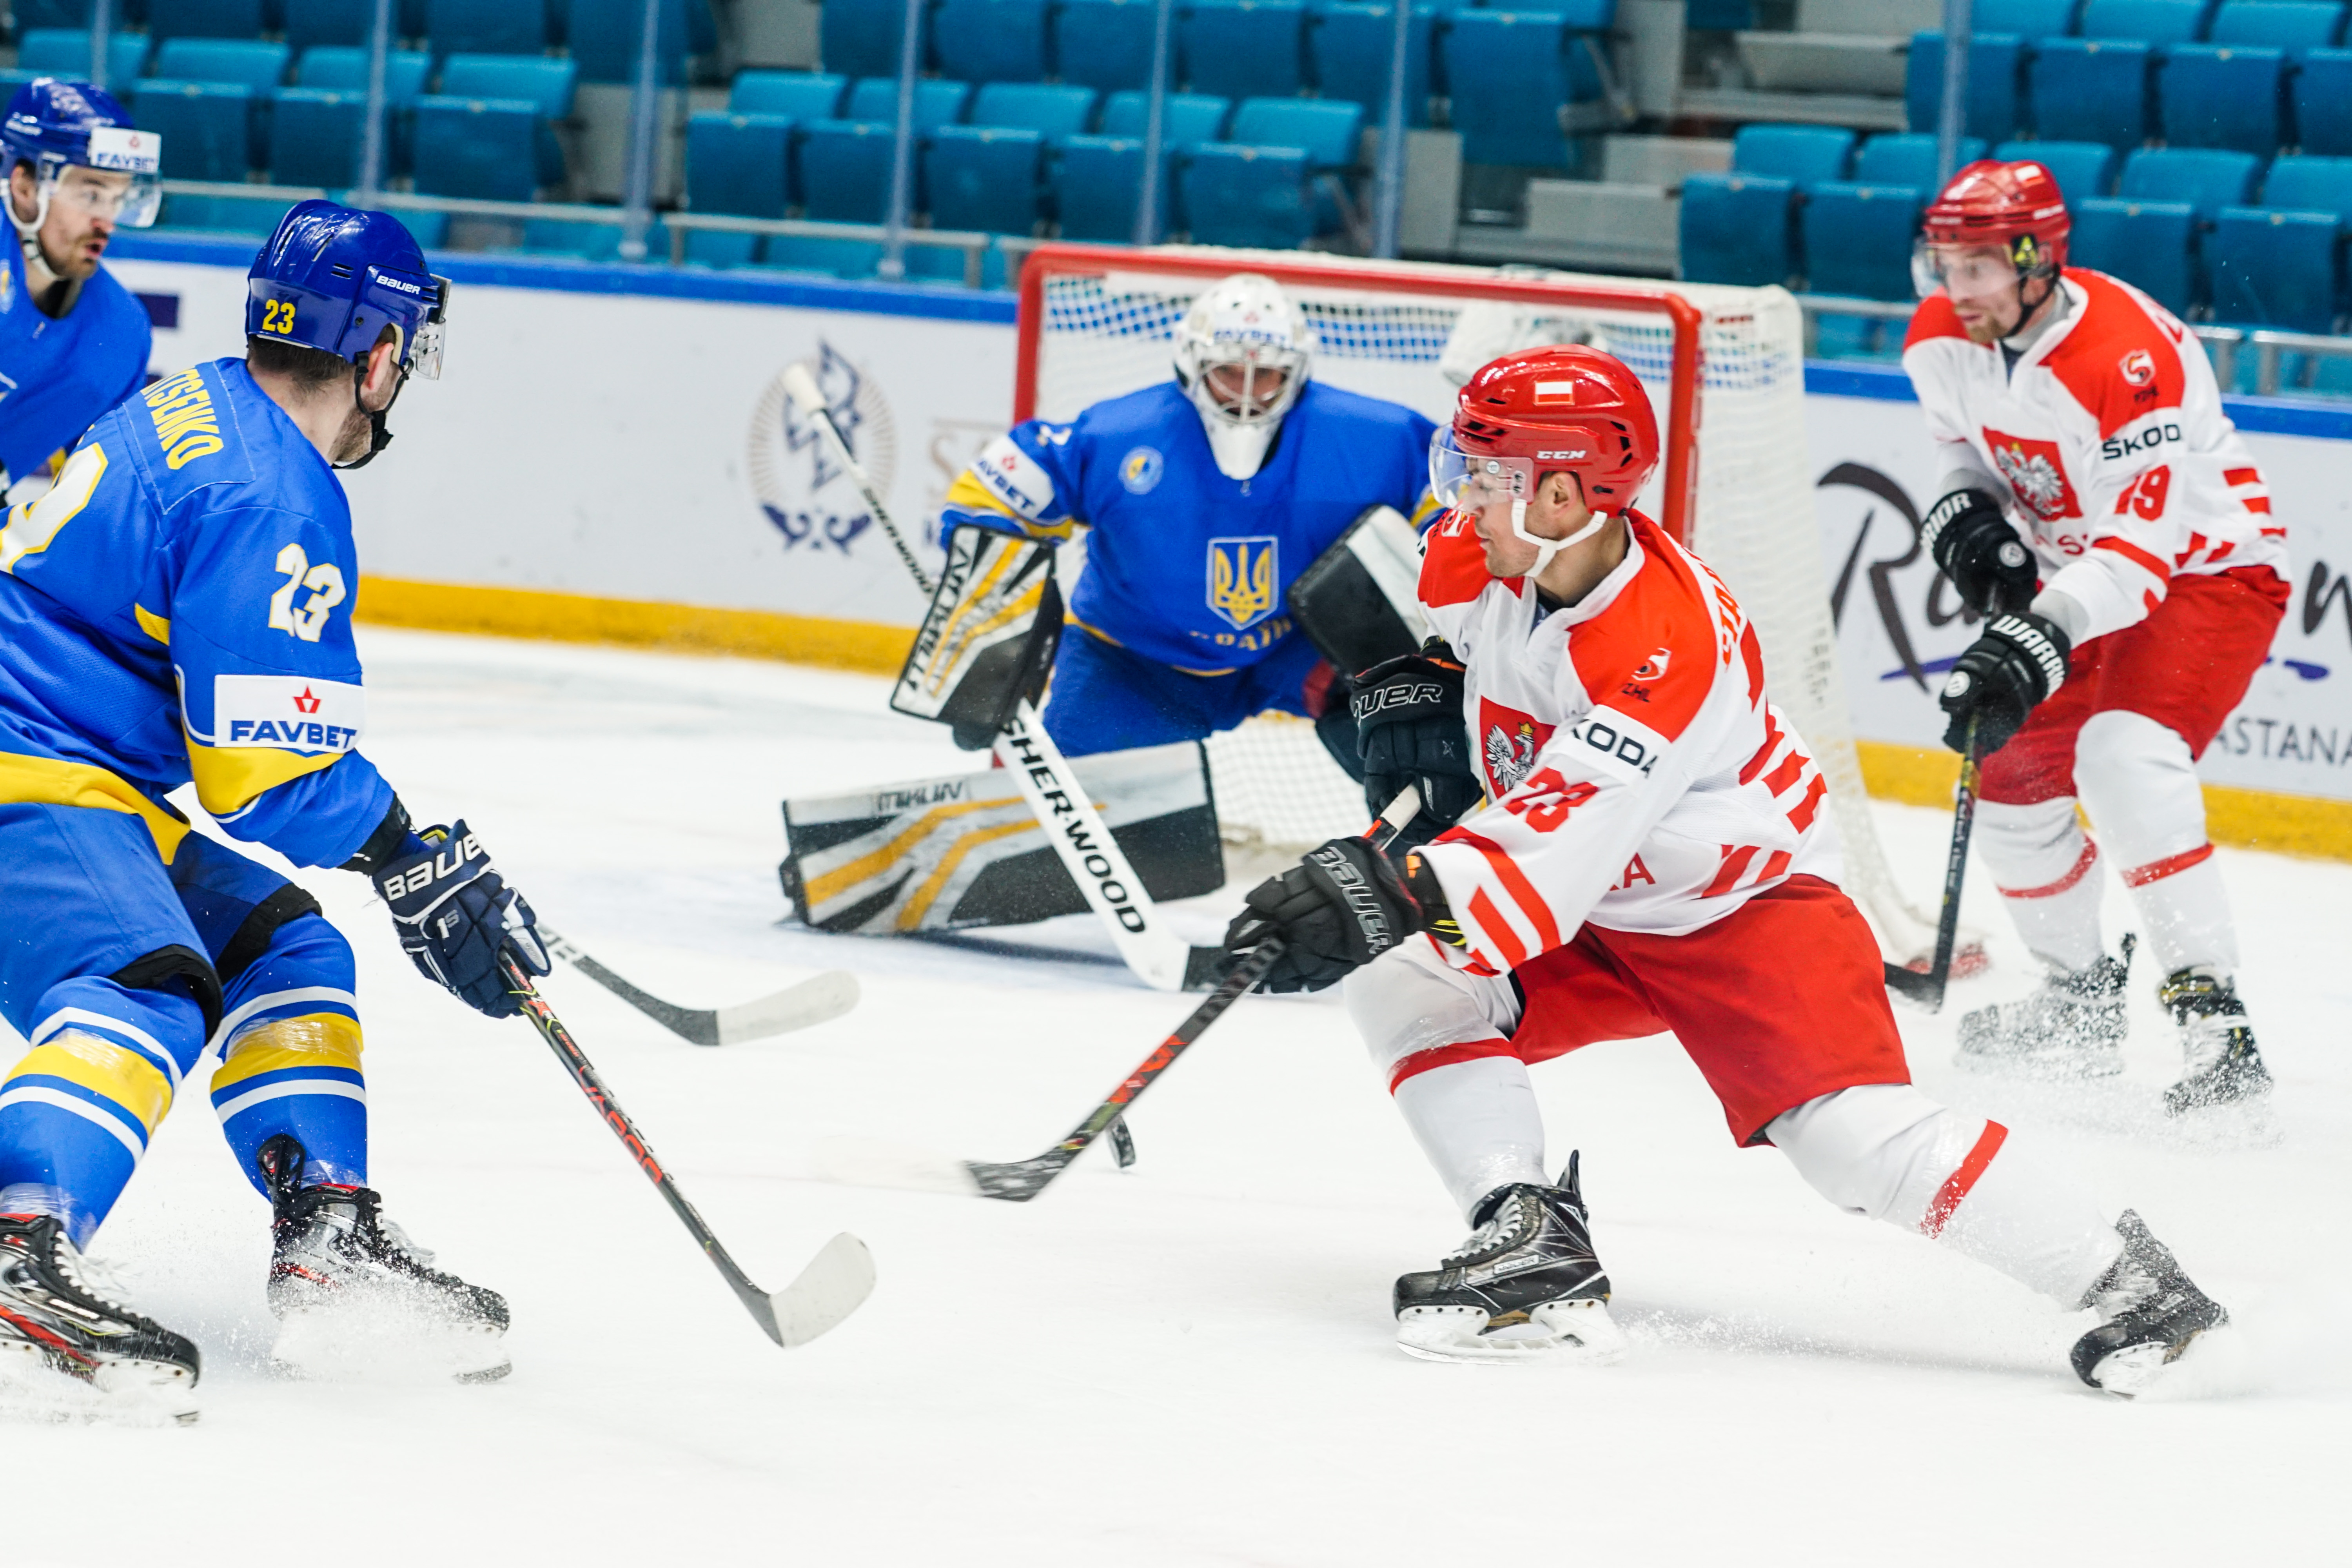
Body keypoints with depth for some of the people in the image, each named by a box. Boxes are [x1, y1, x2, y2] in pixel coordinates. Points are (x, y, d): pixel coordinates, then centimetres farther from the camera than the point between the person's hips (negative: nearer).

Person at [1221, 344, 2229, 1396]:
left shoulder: (1665, 650, -35)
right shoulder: (1490, 554, -12)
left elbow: (1556, 856, -42)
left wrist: (1398, 899, -52)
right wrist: (1404, 699, -4)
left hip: (1748, 902, -8)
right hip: (1594, 921, 8)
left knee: (1853, 1133, -23)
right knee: (1403, 988, -14)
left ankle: (2122, 1278, -13)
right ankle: (1531, 1245, -17)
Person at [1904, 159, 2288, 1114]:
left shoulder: (2130, 357, -32)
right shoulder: (1942, 341, -8)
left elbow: (2140, 548, -35)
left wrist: (2037, 642, -46)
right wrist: (1964, 522, -8)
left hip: (2210, 568, -9)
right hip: (2076, 569, 9)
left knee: (2123, 757, -30)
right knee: (2009, 776, 11)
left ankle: (2213, 1023, -33)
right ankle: (2080, 1001, 33)